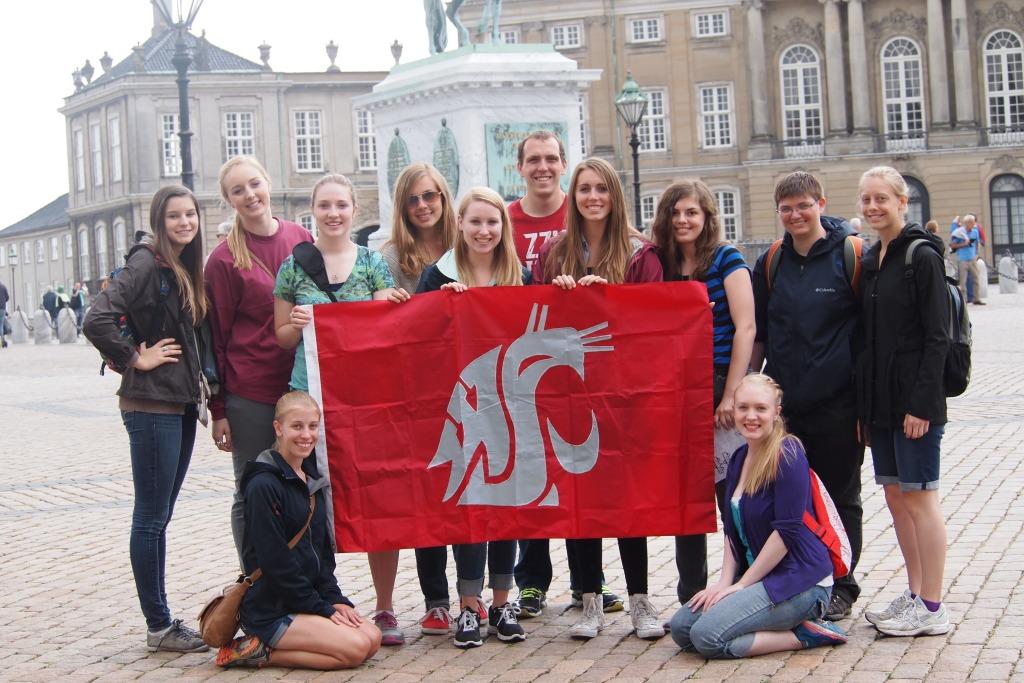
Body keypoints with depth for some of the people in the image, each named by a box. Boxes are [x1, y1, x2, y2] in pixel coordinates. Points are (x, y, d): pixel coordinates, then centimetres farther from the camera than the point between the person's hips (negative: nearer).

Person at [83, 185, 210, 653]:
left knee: (159, 517, 13)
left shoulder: (184, 270, 13)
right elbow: (97, 320, -24)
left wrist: (194, 383, 12)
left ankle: (162, 621, 20)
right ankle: (159, 626, 6)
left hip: (181, 404, 9)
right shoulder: (147, 264, -13)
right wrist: (135, 359, -15)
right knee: (151, 518, -1)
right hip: (151, 406, -9)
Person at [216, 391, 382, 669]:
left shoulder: (311, 479, 11)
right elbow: (275, 561, -18)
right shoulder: (264, 485, -16)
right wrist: (322, 609, -13)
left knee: (372, 639, -6)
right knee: (356, 648, -19)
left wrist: (334, 599, 2)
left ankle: (264, 649, 1)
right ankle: (258, 652, -8)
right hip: (270, 610, -9)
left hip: (309, 597, 9)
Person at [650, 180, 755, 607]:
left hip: (721, 387, -5)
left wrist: (731, 395, -15)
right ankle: (691, 600, 17)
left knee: (733, 495, -2)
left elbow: (745, 327, -9)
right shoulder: (660, 264, 12)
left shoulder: (726, 259, -2)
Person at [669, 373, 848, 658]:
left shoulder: (788, 456, -15)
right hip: (757, 578, 9)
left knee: (707, 636, -21)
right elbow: (732, 529, 13)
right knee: (681, 627, -2)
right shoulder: (739, 458, 11)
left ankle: (805, 634, -6)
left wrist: (741, 584, -14)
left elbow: (786, 532, -19)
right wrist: (725, 581, -2)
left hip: (799, 581, -9)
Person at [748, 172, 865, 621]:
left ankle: (841, 587, 21)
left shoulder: (852, 255, -6)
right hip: (782, 405, 4)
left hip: (837, 406, -4)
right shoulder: (771, 263, 7)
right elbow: (758, 335, 14)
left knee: (840, 499, 9)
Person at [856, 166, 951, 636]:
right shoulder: (871, 261, 13)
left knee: (919, 497, -3)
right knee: (896, 497, 12)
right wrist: (866, 406, 11)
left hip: (915, 401, -8)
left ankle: (932, 608, 4)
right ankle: (915, 594, 22)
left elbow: (937, 337, -14)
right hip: (880, 401, 8)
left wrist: (921, 403, -19)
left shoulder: (922, 257, -10)